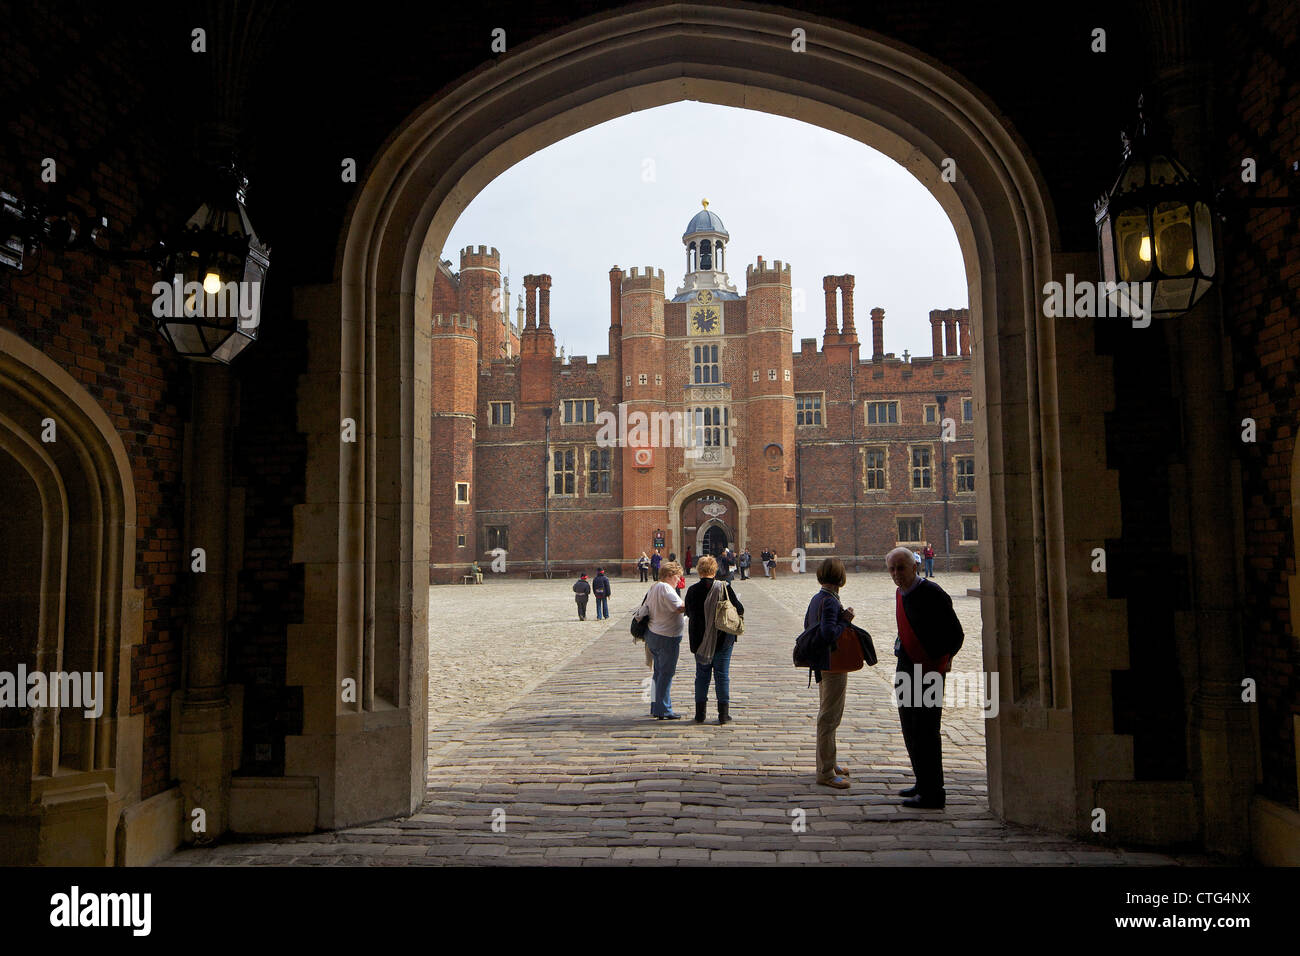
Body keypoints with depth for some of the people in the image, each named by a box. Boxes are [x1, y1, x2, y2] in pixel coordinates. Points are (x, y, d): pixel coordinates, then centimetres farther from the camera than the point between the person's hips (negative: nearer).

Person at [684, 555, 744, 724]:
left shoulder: (693, 590, -6)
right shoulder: (724, 588, -12)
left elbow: (688, 612, 5)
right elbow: (739, 610, -7)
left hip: (699, 639, 2)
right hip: (723, 638, -2)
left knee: (702, 673, 12)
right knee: (722, 674, 6)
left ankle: (700, 713, 13)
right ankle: (723, 713, 8)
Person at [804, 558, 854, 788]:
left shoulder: (816, 598, 8)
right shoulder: (830, 601, -20)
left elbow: (807, 625, 17)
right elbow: (829, 634, -29)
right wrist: (845, 620, -15)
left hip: (823, 665, 10)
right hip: (833, 665, -10)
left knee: (828, 715, 21)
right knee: (829, 718, -4)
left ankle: (827, 763, 33)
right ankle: (826, 772, 3)